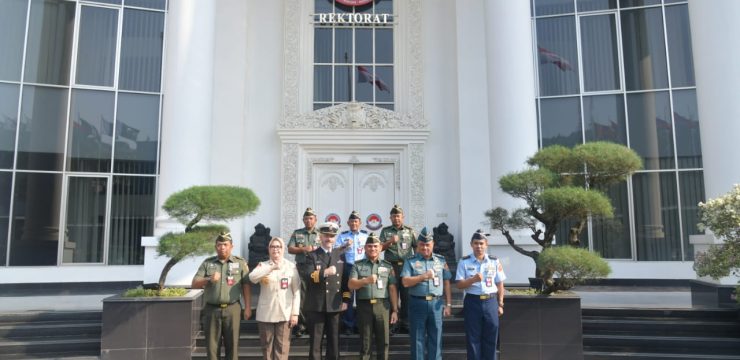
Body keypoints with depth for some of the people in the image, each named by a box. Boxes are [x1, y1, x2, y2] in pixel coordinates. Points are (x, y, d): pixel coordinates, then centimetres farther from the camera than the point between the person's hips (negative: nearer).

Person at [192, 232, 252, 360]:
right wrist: (208, 279, -15)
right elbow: (194, 284, 4)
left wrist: (247, 307, -1)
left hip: (232, 309, -1)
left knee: (232, 343, 4)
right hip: (211, 309, 1)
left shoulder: (240, 262, 5)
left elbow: (246, 286, 3)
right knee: (212, 344, 6)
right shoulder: (207, 263, 8)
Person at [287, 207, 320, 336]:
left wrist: (314, 250, -12)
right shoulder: (297, 233, 10)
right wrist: (303, 249, -10)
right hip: (301, 268, 0)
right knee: (300, 297, -2)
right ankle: (301, 323, 6)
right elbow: (290, 249, 3)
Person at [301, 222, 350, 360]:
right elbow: (307, 277, -16)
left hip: (335, 305, 3)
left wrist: (346, 299, 5)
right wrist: (324, 272, -28)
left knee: (334, 341, 11)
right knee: (315, 341, 3)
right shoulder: (312, 256, -1)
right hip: (316, 306, -3)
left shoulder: (341, 256, 11)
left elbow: (345, 279, 12)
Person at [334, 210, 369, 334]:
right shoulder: (342, 236, 11)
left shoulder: (366, 235, 12)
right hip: (347, 268, 0)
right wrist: (344, 246, -14)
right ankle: (348, 325, 6)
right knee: (348, 297, 0)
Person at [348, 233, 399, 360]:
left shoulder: (387, 266, 10)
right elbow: (350, 285, -2)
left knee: (383, 341, 3)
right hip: (364, 306, 0)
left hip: (382, 306, 1)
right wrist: (366, 280, -19)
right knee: (365, 342, 6)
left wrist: (395, 310, 2)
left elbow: (392, 289, 7)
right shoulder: (358, 265, 8)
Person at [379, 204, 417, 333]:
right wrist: (390, 241, -12)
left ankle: (405, 323, 11)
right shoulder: (385, 231, 9)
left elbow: (417, 247, 8)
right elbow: (380, 248, 3)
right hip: (391, 265, 0)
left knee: (406, 295, 3)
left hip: (406, 265, 1)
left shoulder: (410, 231, 10)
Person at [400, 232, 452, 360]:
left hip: (436, 303, 2)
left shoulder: (441, 260, 9)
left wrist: (448, 304, 5)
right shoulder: (411, 261, 1)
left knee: (436, 338, 7)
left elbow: (446, 283, 9)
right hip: (417, 303, -2)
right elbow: (405, 282, -8)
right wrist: (423, 276, -15)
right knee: (417, 338, 5)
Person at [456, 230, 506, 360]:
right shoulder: (464, 262, -1)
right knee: (473, 338, 4)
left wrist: (500, 304, 8)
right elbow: (459, 285, -4)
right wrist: (473, 279, -21)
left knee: (490, 338, 8)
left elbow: (500, 284, 10)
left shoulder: (494, 261, 4)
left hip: (490, 302, 2)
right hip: (472, 302, -1)